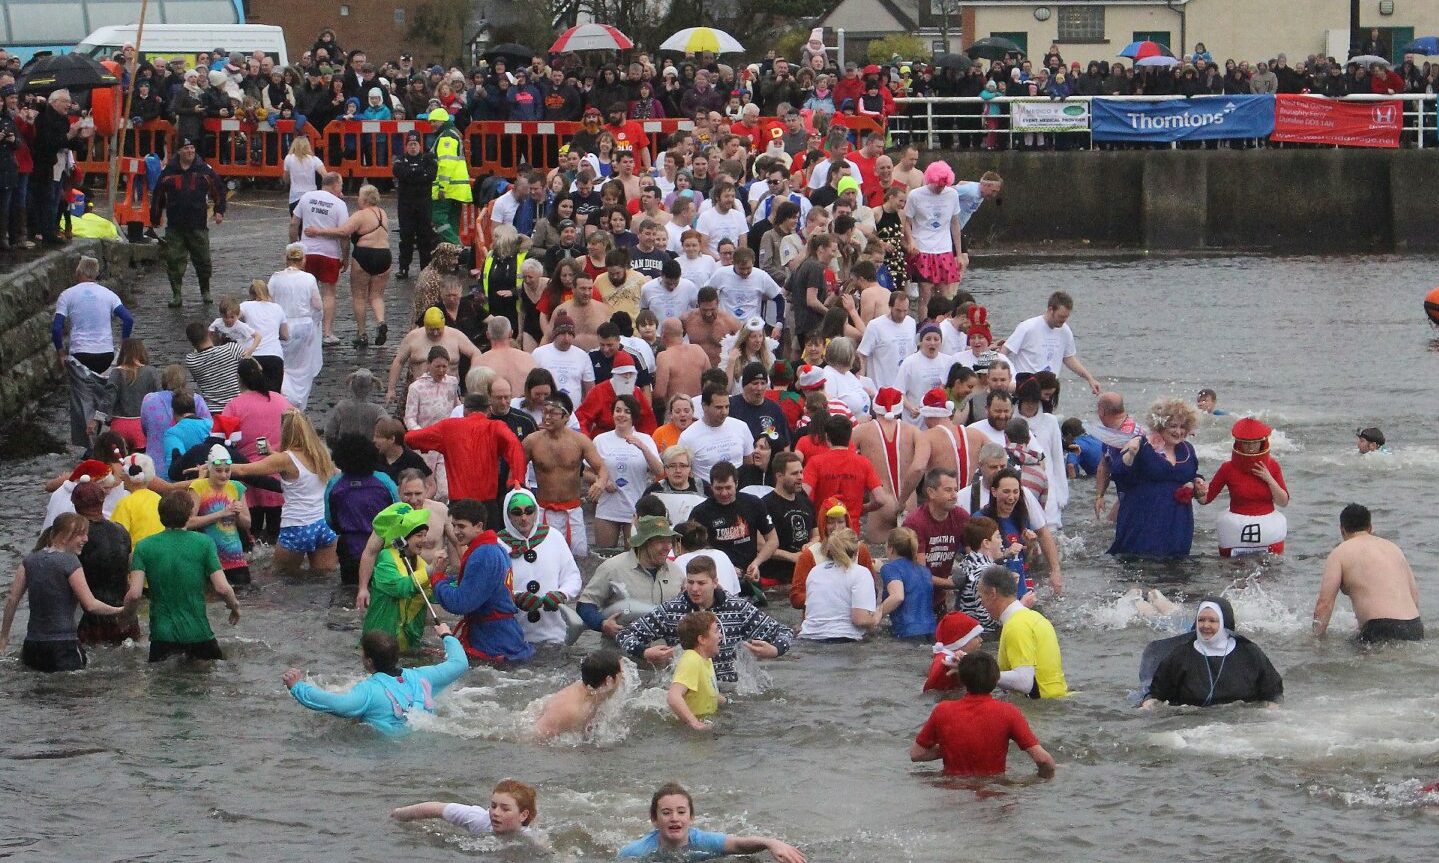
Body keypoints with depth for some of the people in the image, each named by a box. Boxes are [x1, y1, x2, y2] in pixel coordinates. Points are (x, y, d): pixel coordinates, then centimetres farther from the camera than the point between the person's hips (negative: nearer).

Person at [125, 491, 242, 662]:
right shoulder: (204, 543, -5)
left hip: (162, 636, 0)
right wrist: (234, 606, 12)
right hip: (199, 633, 0)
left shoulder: (144, 547, -3)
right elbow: (222, 588, -10)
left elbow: (134, 594, -12)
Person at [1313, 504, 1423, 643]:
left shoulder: (1339, 553, 6)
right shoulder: (1394, 548, 23)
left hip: (1381, 631, -6)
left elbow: (1324, 604, -1)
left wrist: (1317, 639, 7)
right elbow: (1415, 597, 22)